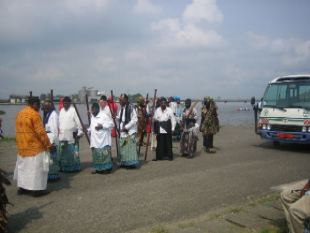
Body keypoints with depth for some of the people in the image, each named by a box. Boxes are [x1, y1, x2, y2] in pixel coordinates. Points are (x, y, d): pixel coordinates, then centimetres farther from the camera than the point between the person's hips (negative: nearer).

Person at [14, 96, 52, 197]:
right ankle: (36, 189, 5)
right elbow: (40, 132, -19)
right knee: (36, 168, 0)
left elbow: (21, 130, 14)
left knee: (23, 166, 17)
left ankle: (22, 187, 25)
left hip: (22, 146, 8)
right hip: (34, 147, -8)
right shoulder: (34, 114, -16)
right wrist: (48, 144, -13)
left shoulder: (20, 113, 10)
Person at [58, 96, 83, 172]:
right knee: (63, 152, 7)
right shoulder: (61, 110, 13)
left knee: (73, 152, -3)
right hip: (62, 135, 6)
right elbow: (60, 122, 17)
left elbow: (78, 122, -9)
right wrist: (59, 130, 13)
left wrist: (80, 132, -11)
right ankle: (64, 167, 17)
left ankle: (74, 167, 7)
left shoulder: (73, 110, -7)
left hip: (72, 135, -6)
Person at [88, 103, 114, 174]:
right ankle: (98, 168, 20)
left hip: (104, 139, -7)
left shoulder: (104, 115, -10)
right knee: (96, 154, 10)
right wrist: (89, 130, 8)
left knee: (105, 154, -7)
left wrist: (102, 126, -21)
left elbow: (111, 124, -12)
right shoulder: (92, 117, 15)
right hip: (95, 140, 8)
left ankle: (107, 168, 4)